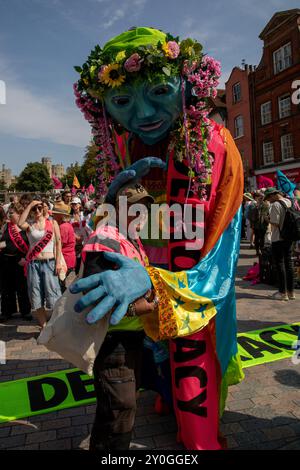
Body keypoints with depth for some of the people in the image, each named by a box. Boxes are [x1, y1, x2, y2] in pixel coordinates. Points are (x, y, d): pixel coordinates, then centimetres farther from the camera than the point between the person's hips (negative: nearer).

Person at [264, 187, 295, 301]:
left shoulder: (275, 205, -16)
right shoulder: (289, 202, 8)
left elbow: (275, 223, -19)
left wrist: (268, 220, -2)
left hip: (278, 238, -8)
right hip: (289, 237, 8)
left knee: (280, 264, 0)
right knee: (289, 263, 13)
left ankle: (283, 293, 5)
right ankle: (291, 292, 20)